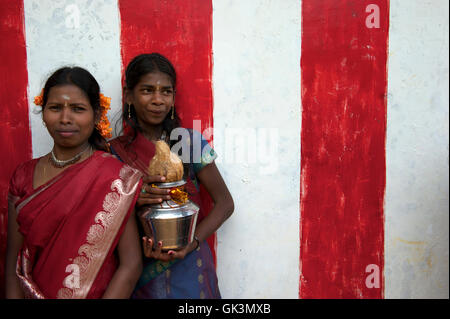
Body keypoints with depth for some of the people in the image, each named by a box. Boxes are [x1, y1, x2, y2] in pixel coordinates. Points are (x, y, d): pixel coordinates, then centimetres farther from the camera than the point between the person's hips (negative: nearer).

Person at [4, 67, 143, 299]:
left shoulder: (116, 176, -11)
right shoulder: (24, 175, 3)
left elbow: (131, 265, -12)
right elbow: (14, 258, 4)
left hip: (99, 293, -2)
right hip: (32, 293, 3)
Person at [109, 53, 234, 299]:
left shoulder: (189, 142, -6)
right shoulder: (115, 152, -4)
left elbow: (225, 203, -6)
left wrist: (189, 244, -19)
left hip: (189, 271, -1)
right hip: (139, 273, 1)